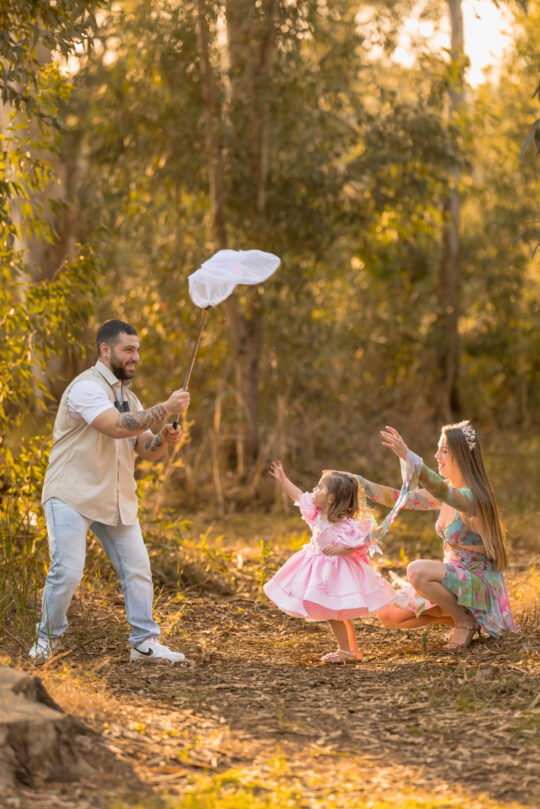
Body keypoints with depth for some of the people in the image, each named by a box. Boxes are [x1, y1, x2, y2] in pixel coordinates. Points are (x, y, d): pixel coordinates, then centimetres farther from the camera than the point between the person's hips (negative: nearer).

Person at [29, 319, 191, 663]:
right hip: (73, 496, -8)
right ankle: (46, 640, 8)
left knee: (138, 568, 3)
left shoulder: (127, 395, 15)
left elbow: (146, 449, 12)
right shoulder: (87, 387, -13)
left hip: (117, 500, 8)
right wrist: (166, 408, -23)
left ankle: (145, 642, 12)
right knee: (67, 571, -12)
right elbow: (118, 427, -28)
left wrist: (164, 439, -11)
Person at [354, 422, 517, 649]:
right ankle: (459, 617, 12)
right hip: (455, 577, 8)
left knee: (417, 571, -33)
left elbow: (440, 489, -44)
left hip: (481, 585, -8)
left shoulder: (472, 497, -23)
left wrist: (407, 456, -57)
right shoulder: (445, 494, 4)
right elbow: (398, 499, 9)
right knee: (388, 615, 1)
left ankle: (466, 621, -11)